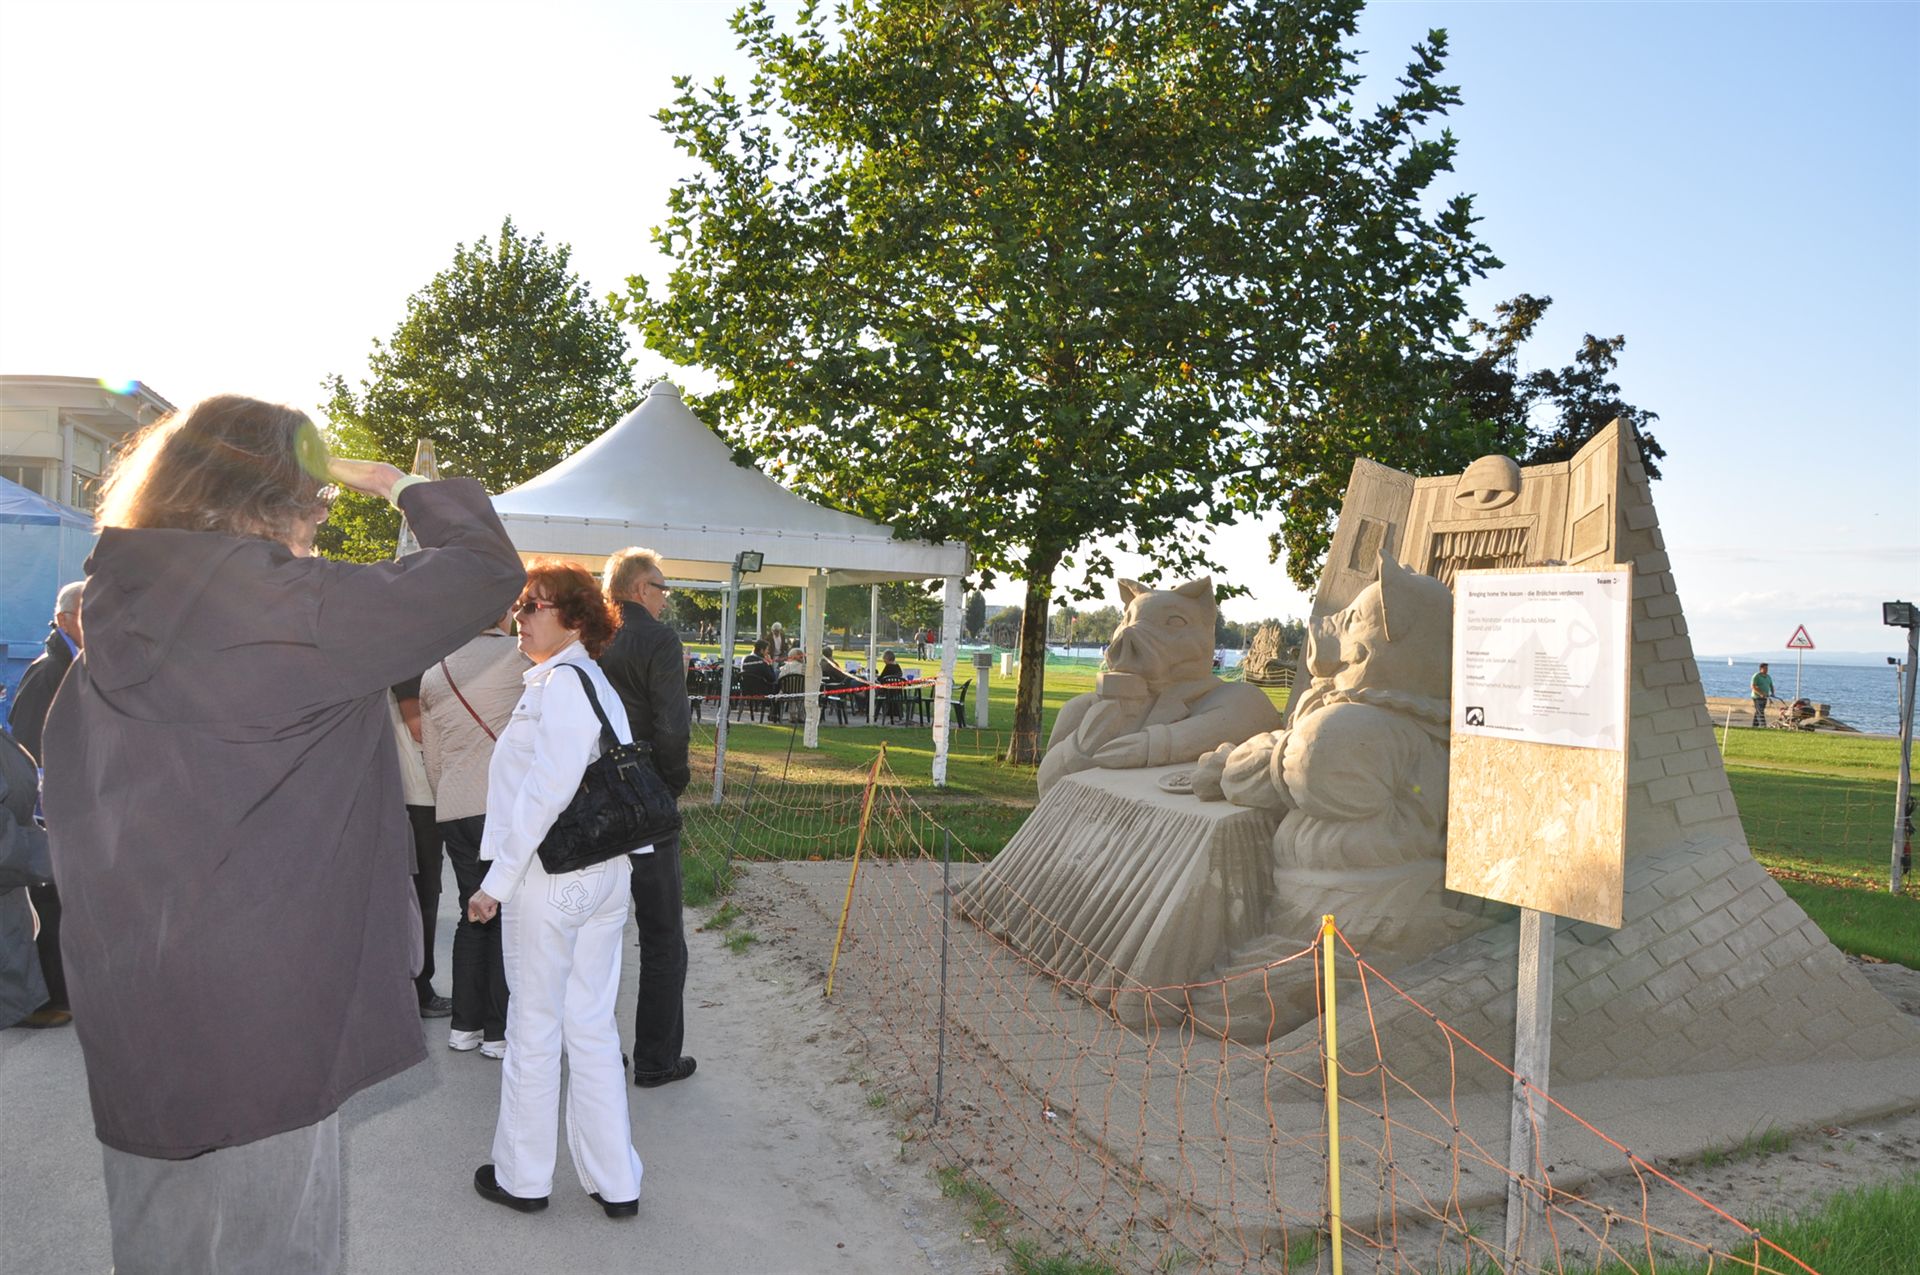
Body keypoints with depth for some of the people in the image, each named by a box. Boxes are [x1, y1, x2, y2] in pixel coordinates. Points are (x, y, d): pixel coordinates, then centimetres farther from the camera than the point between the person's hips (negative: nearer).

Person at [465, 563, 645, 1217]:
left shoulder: (560, 682, -14)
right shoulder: (595, 683, 13)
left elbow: (546, 790, -20)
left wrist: (497, 880, -16)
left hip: (550, 875, -8)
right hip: (606, 873, 8)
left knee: (533, 1027, 7)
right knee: (591, 1026, 13)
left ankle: (522, 1176, 23)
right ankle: (614, 1182, 19)